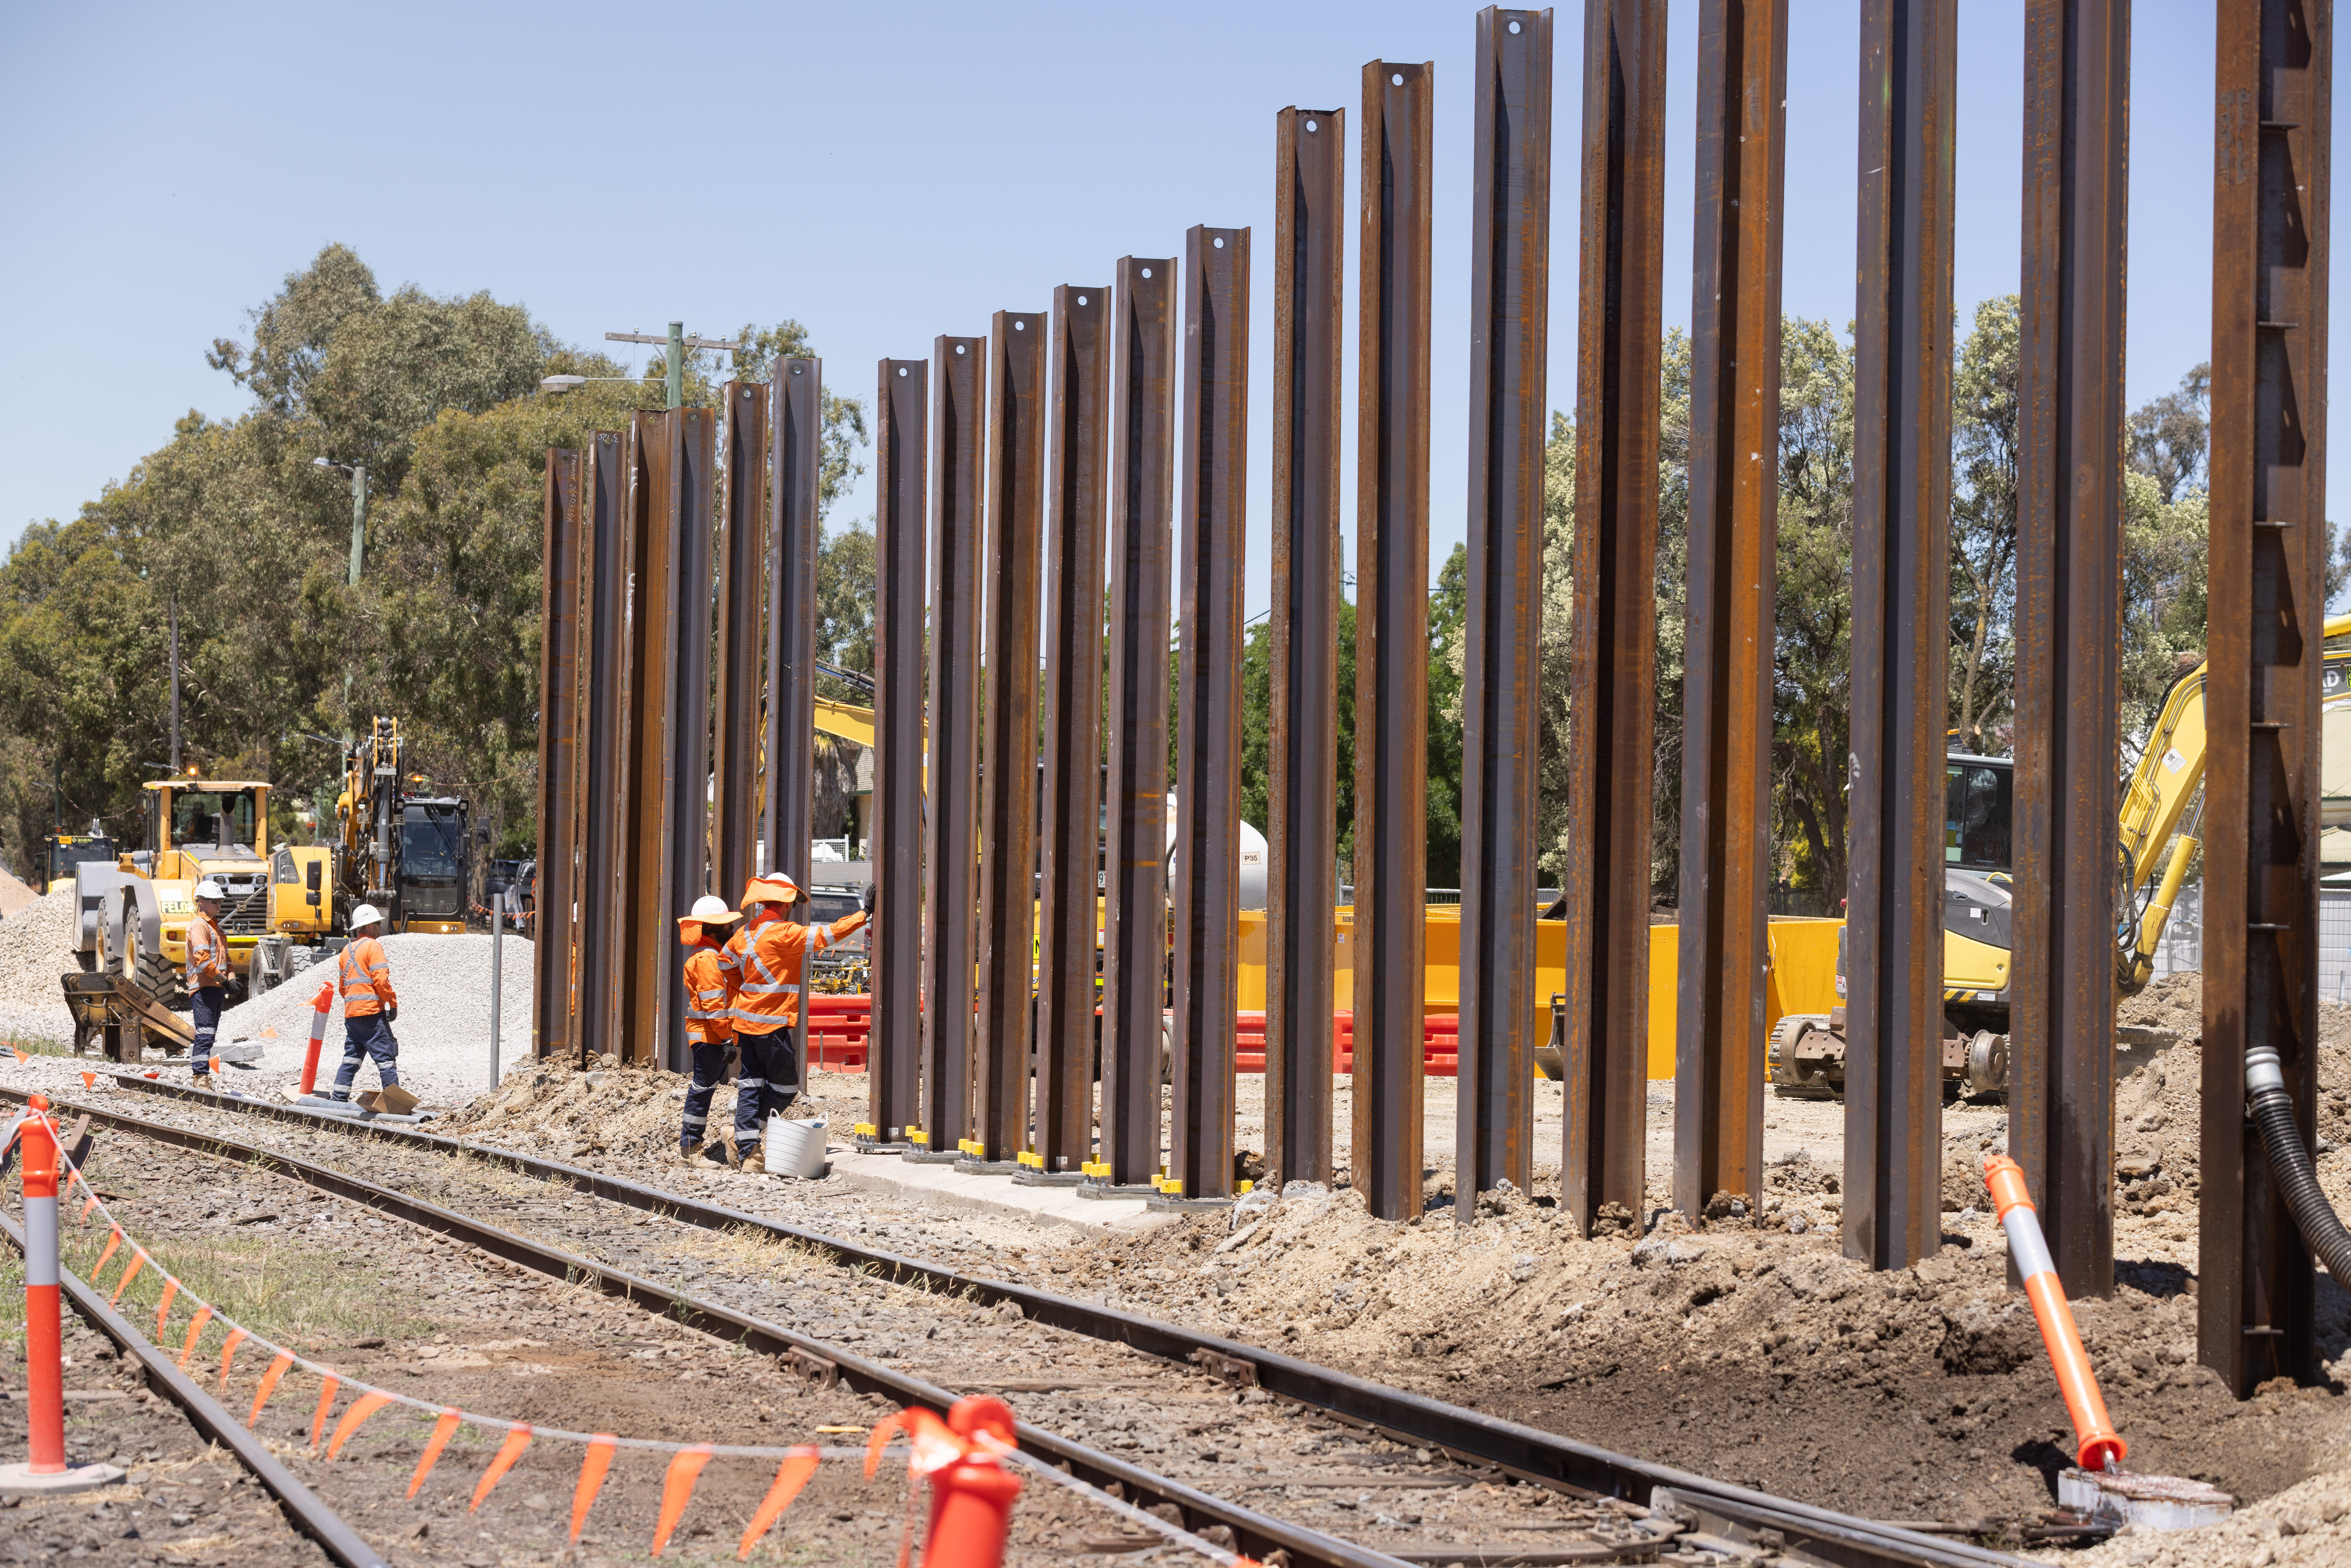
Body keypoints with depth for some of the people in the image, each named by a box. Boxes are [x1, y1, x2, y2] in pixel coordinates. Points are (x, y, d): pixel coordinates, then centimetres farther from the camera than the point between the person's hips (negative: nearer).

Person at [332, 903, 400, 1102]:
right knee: (386, 1056, -5)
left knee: (352, 1057, 13)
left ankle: (339, 1097, 7)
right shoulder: (373, 946, -6)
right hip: (372, 1011, -8)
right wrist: (393, 1004, -6)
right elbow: (381, 980, -14)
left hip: (351, 1012, 8)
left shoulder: (347, 949, 18)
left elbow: (342, 985, 21)